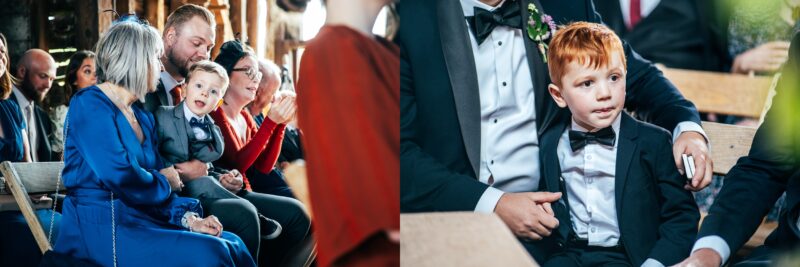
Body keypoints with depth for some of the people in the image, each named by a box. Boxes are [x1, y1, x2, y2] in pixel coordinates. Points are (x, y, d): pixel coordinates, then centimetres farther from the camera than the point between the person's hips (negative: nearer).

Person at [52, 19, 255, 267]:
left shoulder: (143, 117, 18)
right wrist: (164, 182, -4)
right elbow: (120, 177, -21)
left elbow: (159, 190, 14)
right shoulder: (90, 104, -8)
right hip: (102, 226, -8)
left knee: (232, 245, -6)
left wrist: (187, 218, -5)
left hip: (143, 219, 8)